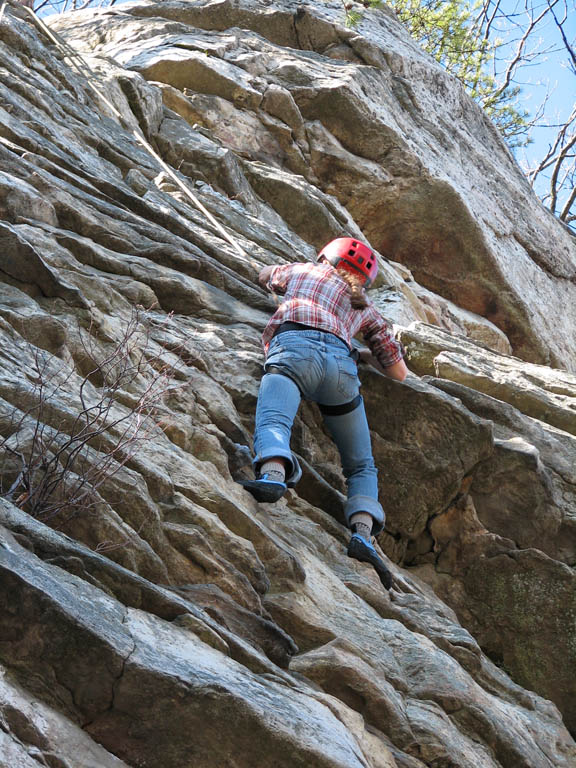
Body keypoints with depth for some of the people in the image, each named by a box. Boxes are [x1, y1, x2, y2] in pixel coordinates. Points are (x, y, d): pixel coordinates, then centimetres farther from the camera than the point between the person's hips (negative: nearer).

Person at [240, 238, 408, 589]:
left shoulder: (301, 270, 33)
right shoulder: (365, 306, 34)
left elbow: (265, 275, 56)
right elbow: (400, 373, 32)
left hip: (295, 348, -2)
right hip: (341, 363, 2)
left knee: (272, 422, -28)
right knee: (362, 466, 10)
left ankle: (273, 474, -61)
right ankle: (363, 532, -16)